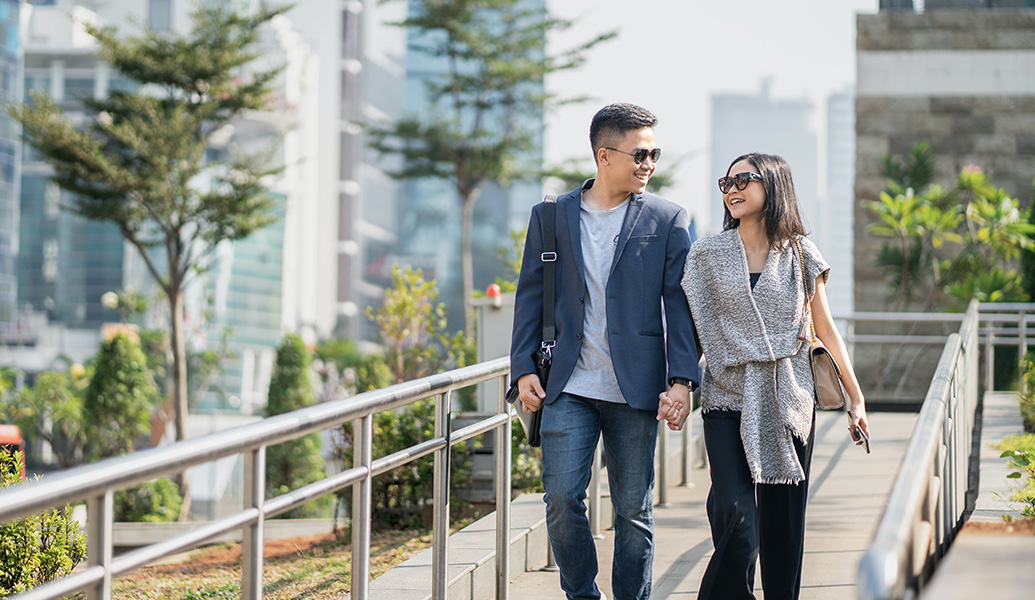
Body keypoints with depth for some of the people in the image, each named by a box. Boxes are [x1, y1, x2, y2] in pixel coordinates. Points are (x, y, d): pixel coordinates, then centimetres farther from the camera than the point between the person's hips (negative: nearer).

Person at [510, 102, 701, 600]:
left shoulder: (668, 220, 4)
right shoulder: (551, 216, 8)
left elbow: (679, 303, 1)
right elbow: (530, 295, 11)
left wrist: (681, 381, -7)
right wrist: (524, 369, 1)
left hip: (635, 390, 0)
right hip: (568, 388, 1)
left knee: (634, 511, 4)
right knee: (562, 501, -6)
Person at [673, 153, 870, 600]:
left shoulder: (800, 256, 6)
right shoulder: (707, 255, 5)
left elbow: (826, 331, 12)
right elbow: (693, 330, 7)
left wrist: (856, 398, 12)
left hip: (788, 400, 1)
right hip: (728, 399, -1)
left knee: (784, 526, 3)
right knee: (736, 526, -15)